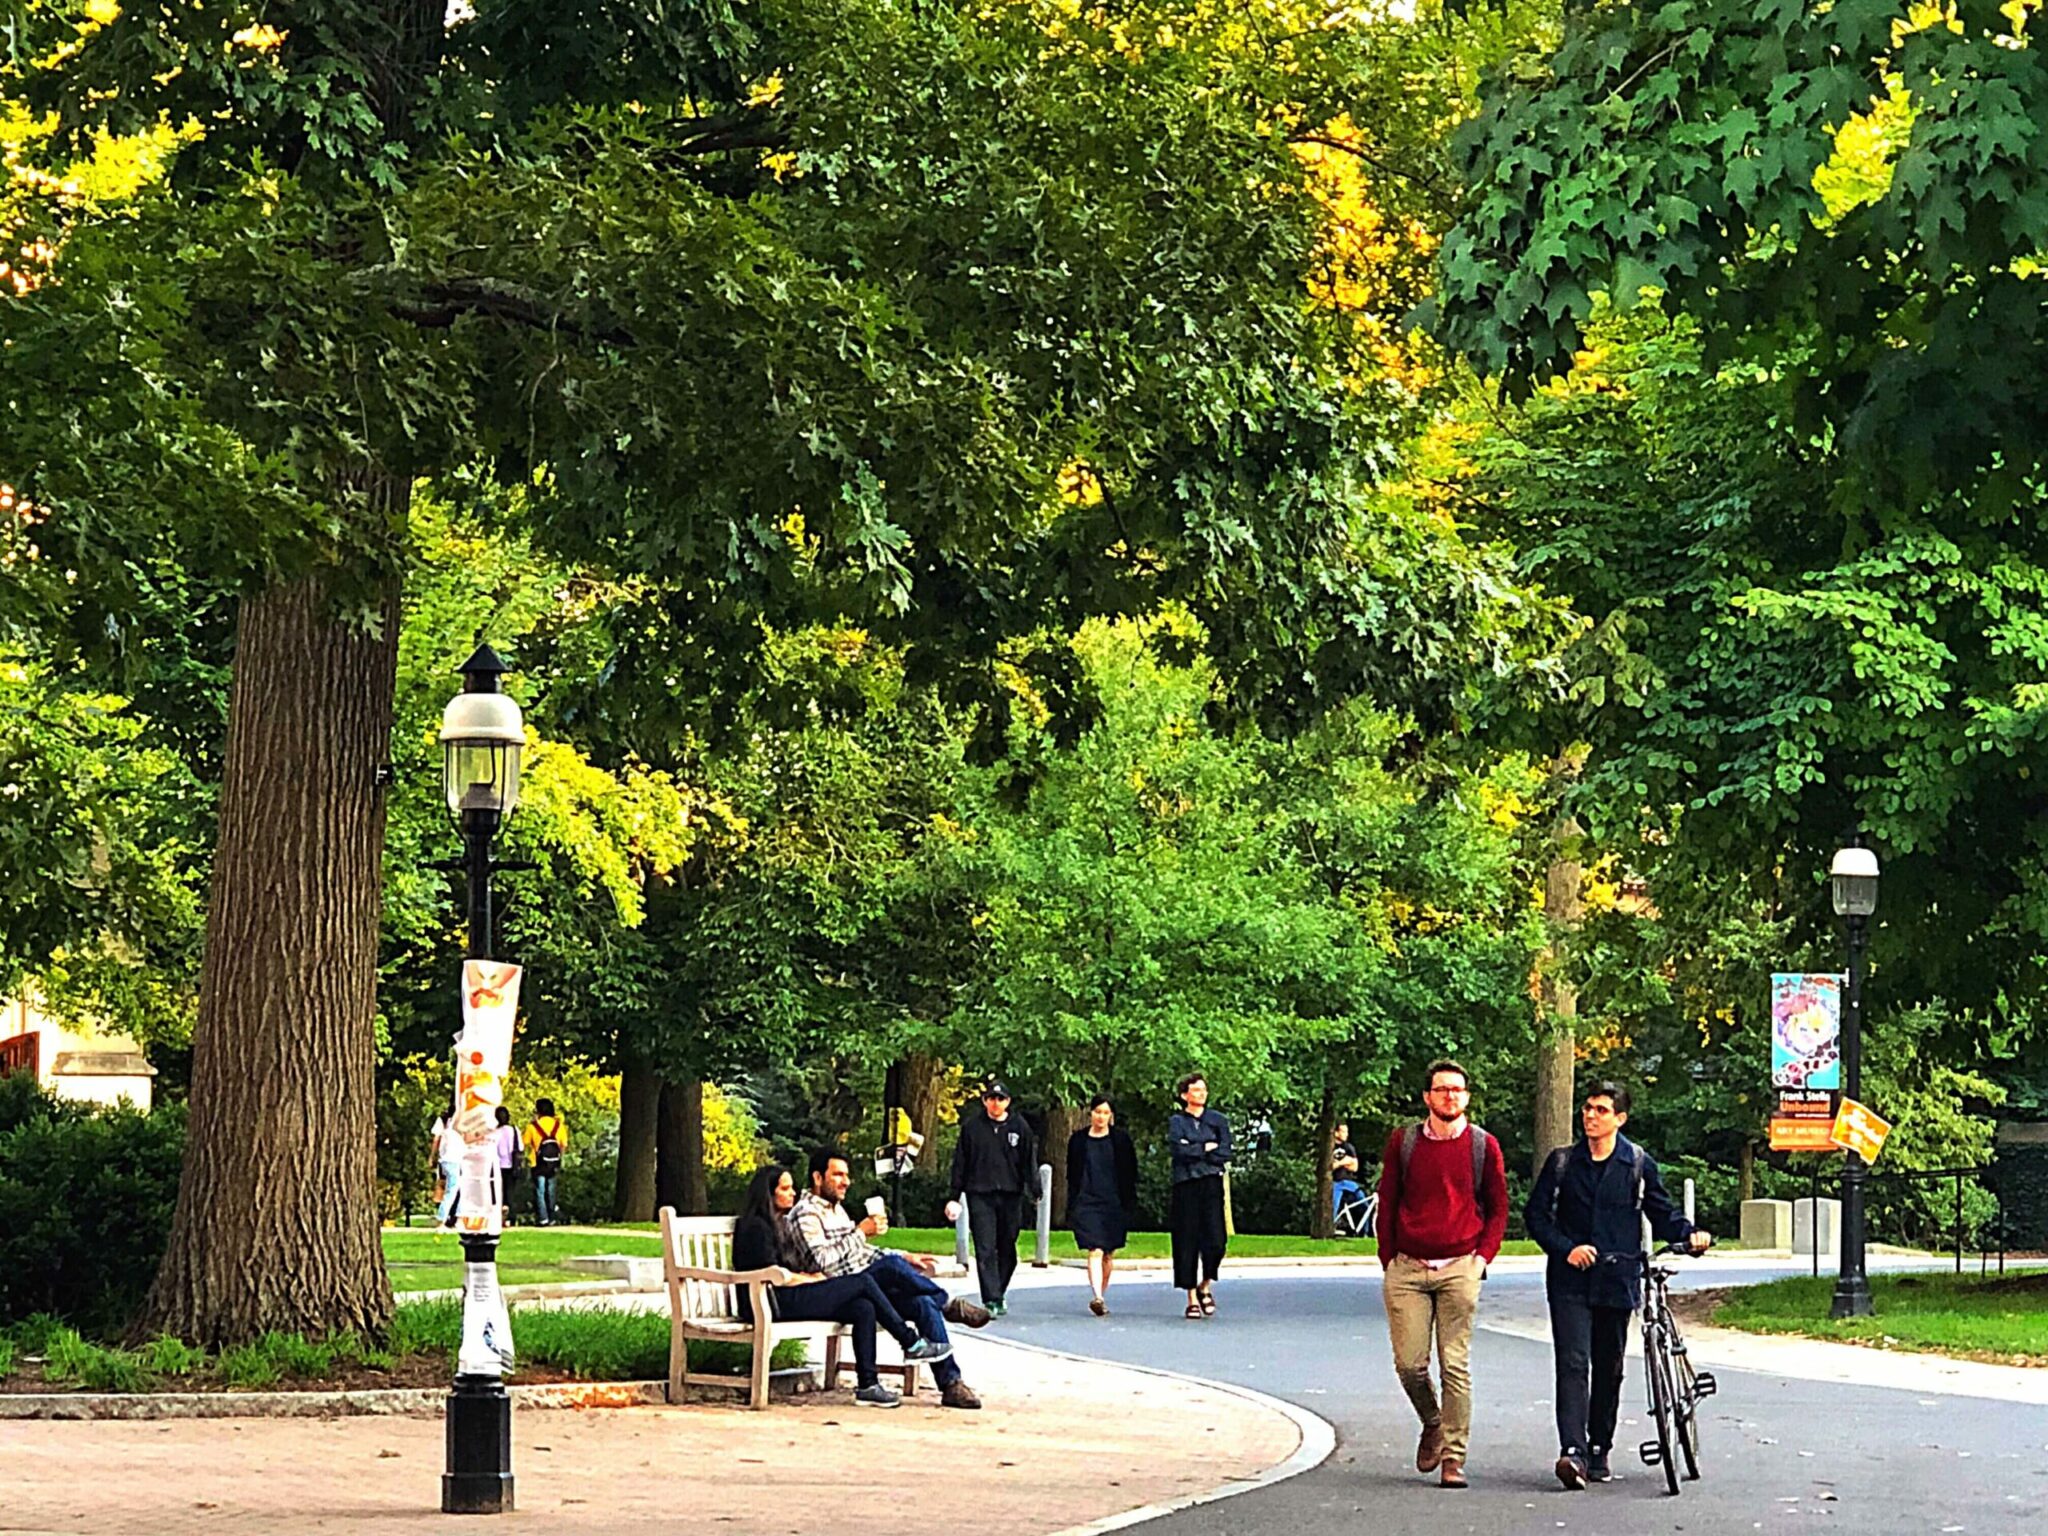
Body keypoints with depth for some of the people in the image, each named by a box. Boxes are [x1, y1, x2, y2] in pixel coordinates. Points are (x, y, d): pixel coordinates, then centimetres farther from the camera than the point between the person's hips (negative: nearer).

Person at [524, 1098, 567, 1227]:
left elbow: (526, 1145, -5)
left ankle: (543, 1218, -7)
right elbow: (564, 1146, 4)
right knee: (551, 1192, 13)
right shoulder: (559, 1125, 1)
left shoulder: (533, 1126, -6)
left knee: (540, 1192, 2)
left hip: (539, 1164, -3)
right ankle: (551, 1218, 14)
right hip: (554, 1165, 3)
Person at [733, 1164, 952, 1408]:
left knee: (864, 1309, -12)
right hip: (777, 1302, -10)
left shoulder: (783, 1224, 24)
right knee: (863, 1282, -14)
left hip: (795, 1297, 10)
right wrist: (811, 1279, -5)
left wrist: (811, 1276, 3)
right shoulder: (756, 1227, -8)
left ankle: (867, 1385, -16)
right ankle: (912, 1344, -6)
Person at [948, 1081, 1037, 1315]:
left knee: (1007, 1250, 9)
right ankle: (991, 1301, -12)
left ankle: (999, 1294, 26)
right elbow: (960, 1163, 8)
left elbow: (1029, 1163, 7)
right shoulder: (972, 1129, 5)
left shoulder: (1019, 1127, 6)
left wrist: (1036, 1191, -1)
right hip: (980, 1196, -1)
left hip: (1011, 1196, 1)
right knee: (985, 1250, -9)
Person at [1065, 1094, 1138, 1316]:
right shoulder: (1078, 1140, 6)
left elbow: (1130, 1173, 7)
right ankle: (1097, 1297, -27)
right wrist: (1072, 1207, 4)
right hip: (1087, 1202, -2)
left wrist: (1129, 1204, 1)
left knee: (1109, 1254, 9)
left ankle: (1102, 1296, 23)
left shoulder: (1121, 1139, 6)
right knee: (1095, 1251, -16)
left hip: (1114, 1204, 2)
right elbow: (1072, 1176, 8)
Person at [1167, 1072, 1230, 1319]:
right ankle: (1192, 1298, 3)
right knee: (1187, 1242, -3)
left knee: (1214, 1240, -10)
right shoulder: (1176, 1121, 9)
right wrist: (1205, 1148, -4)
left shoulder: (1217, 1120, 13)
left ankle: (1205, 1286, 14)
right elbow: (1176, 1150, -8)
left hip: (1211, 1185, 1)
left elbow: (1224, 1153, 1)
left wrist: (1192, 1151, -3)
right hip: (1185, 1186, -1)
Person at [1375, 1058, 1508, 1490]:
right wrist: (1388, 1260, 6)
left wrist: (1484, 1256, 0)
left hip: (1460, 1268, -1)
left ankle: (1454, 1458, 0)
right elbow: (1387, 1204, 11)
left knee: (1456, 1365, -4)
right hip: (1407, 1268, 1)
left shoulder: (1484, 1146, 5)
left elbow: (1498, 1208, 11)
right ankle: (1432, 1425, 26)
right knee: (1409, 1364, -2)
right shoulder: (1403, 1143, 6)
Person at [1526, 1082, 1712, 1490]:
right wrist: (1565, 1248, -8)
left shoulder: (1639, 1164, 5)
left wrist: (1690, 1234, -11)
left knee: (1609, 1368, 8)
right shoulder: (1562, 1162, 7)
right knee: (1573, 1363, -13)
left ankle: (1599, 1451, 21)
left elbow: (1661, 1212, 10)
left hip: (1617, 1281, 1)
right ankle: (1573, 1451, -23)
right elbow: (1536, 1213, 7)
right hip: (1570, 1280, -1)